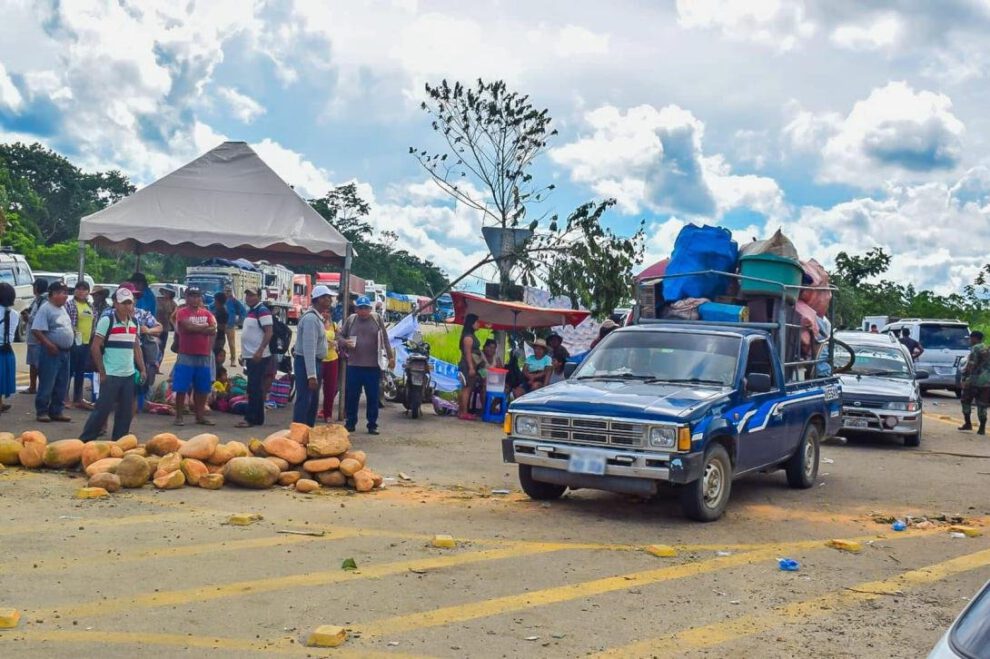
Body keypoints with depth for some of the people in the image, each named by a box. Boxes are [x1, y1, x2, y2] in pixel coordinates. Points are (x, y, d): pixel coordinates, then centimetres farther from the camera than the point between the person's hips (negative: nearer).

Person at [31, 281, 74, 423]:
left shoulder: (62, 308, 15)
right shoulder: (45, 309, -13)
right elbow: (36, 330, -19)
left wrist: (72, 337, 12)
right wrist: (50, 345, -21)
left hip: (65, 351, 9)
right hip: (51, 352, -9)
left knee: (62, 385, 11)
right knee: (47, 384, -4)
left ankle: (56, 411, 18)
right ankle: (42, 412, 3)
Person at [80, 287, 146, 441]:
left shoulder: (134, 323, 11)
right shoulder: (106, 320, -9)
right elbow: (95, 347, -10)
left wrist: (142, 369, 11)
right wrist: (102, 372, -13)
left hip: (129, 375, 6)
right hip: (111, 375, -6)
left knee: (126, 412, 8)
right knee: (102, 409, -4)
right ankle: (84, 440, 6)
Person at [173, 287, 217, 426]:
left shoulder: (206, 313, 10)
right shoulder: (182, 313, -4)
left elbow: (213, 330, -2)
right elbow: (188, 327, -20)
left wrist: (195, 328, -10)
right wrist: (204, 326, -6)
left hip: (204, 356, 5)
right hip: (186, 355, -5)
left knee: (202, 389, 9)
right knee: (181, 388, -2)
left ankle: (200, 416, 18)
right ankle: (179, 416, 4)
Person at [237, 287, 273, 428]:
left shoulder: (262, 311, -12)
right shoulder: (249, 311, 16)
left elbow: (269, 332, -20)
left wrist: (260, 351, -26)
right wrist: (245, 353, 21)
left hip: (258, 356, -10)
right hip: (250, 355, 10)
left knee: (254, 389, -8)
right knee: (255, 388, 12)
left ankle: (251, 418, -6)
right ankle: (258, 418, 16)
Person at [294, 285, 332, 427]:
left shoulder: (317, 317, 13)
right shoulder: (311, 318, -20)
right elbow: (309, 349, -25)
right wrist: (311, 375, -28)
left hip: (315, 362, 10)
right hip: (306, 363, -10)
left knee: (313, 402, 16)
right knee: (304, 401, -9)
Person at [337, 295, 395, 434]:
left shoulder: (377, 319, 4)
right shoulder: (350, 320, 7)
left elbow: (385, 339, 6)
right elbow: (339, 336, 12)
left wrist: (391, 356, 3)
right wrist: (345, 342, -9)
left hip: (373, 366, -1)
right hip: (353, 365, 1)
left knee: (373, 397, 4)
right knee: (351, 396, 6)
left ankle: (372, 425, 12)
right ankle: (350, 423, 18)